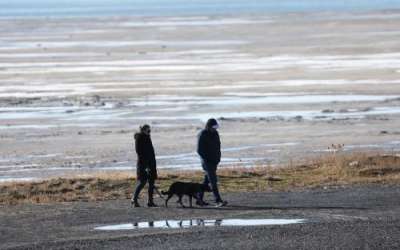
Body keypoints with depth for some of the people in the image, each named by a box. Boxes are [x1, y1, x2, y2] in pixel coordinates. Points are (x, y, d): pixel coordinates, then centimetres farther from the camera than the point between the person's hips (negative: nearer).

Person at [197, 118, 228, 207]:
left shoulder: (215, 133, 9)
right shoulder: (203, 135, -12)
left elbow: (217, 146, 18)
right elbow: (199, 150, -13)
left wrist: (218, 158, 7)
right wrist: (207, 159, -15)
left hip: (214, 161, 8)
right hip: (207, 162, -8)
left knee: (207, 180, 12)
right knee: (213, 181, -14)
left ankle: (199, 199, 21)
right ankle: (218, 201, -19)